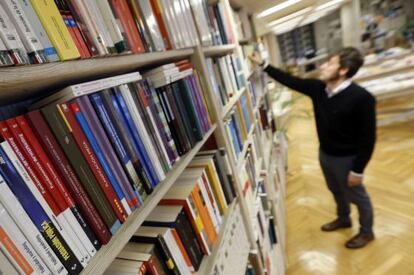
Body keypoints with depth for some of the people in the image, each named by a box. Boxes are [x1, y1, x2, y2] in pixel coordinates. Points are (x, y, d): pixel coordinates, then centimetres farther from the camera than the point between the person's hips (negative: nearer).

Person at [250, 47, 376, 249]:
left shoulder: (361, 98, -26)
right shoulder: (318, 88, -8)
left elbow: (367, 137, -21)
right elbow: (290, 80, 0)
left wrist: (358, 170, -17)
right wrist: (263, 64, -2)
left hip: (347, 158, -6)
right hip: (325, 153, 6)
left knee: (357, 196, 18)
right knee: (336, 191, 28)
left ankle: (366, 232, 45)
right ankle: (343, 219, 56)